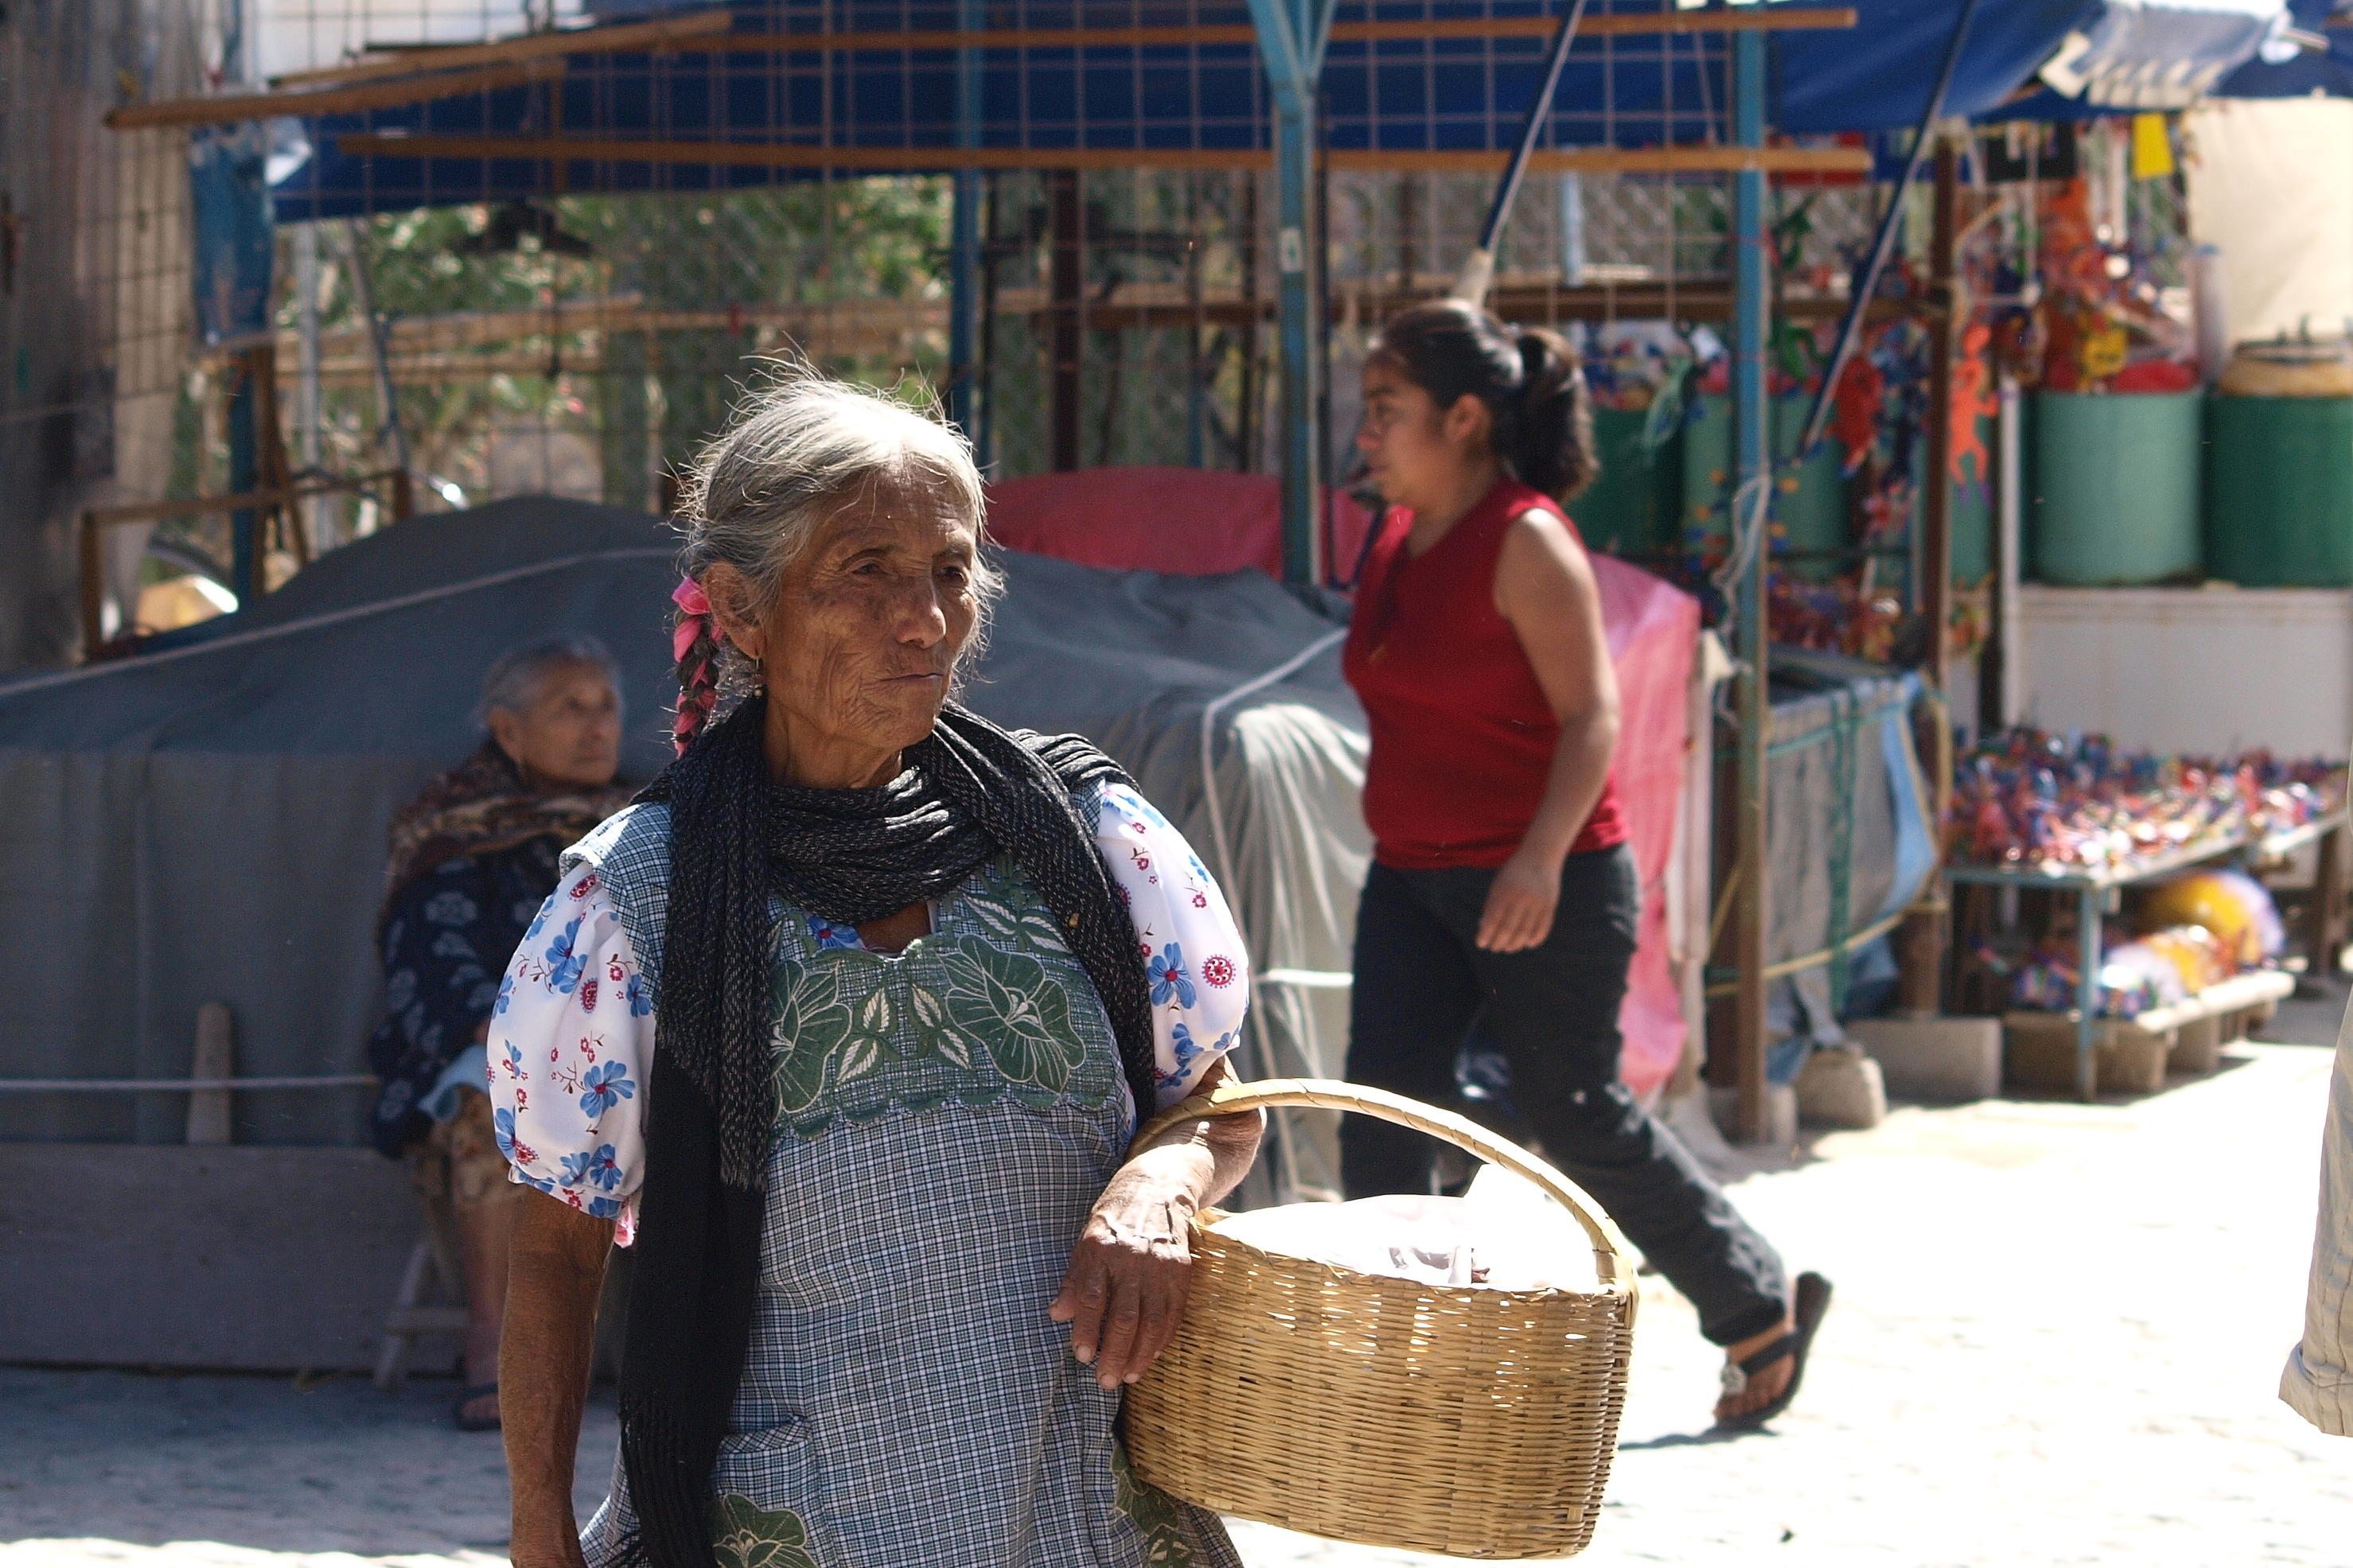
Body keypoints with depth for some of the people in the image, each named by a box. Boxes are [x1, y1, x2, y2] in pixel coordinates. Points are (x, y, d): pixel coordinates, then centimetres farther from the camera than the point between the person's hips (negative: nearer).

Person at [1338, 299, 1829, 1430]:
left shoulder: (1527, 541, -16)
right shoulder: (1397, 540, 9)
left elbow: (1592, 718, -20)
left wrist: (1541, 858, -31)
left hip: (1545, 887, -8)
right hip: (1412, 877, 8)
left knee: (1578, 1121, 4)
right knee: (1380, 1117, -3)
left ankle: (1761, 1308, 24)